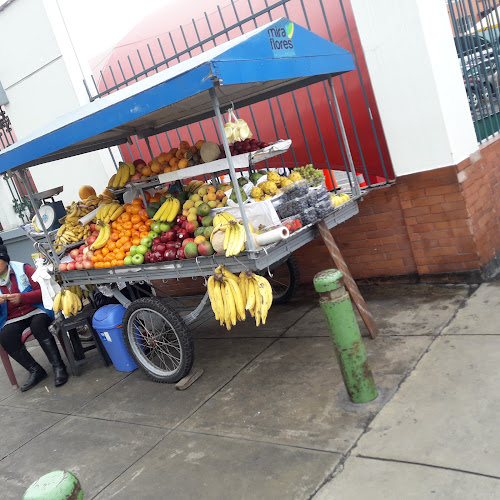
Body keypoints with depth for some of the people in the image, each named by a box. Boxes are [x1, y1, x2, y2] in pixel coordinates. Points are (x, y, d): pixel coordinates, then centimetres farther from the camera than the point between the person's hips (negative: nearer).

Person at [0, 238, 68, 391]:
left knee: (37, 325, -35)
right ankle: (35, 371, -14)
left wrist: (22, 298, -20)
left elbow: (44, 291, -4)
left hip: (35, 310, -3)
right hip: (13, 319, 3)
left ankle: (58, 366, -24)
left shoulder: (23, 269, 0)